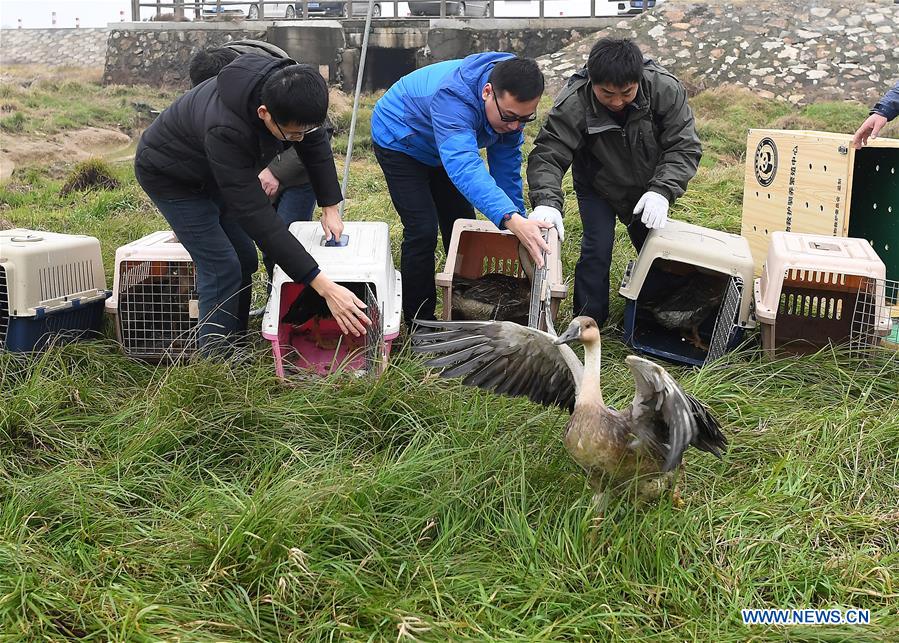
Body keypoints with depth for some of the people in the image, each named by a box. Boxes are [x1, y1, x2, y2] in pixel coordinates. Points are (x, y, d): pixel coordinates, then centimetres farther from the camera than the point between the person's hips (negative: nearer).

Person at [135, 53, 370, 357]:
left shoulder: (289, 91, -26)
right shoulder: (225, 130, -45)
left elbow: (315, 144, -5)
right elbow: (256, 215, -45)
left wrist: (330, 207, -10)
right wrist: (324, 286, -48)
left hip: (210, 172, 7)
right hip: (168, 175, -7)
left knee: (244, 259, 8)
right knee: (222, 268, -13)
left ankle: (235, 347, 22)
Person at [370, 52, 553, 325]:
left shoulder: (512, 101, -22)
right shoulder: (452, 97, -45)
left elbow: (507, 164, -12)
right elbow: (464, 166, -58)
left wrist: (519, 223, -16)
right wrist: (511, 219, -70)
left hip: (443, 149, 7)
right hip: (399, 142, -7)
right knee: (422, 231, -16)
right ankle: (419, 322, -2)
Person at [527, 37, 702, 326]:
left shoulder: (665, 89, -31)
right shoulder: (571, 105, -35)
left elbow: (684, 147, -27)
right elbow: (547, 156, -35)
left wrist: (661, 191, -42)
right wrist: (547, 202, -55)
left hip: (646, 187, 3)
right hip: (596, 187, -2)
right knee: (597, 248, -15)